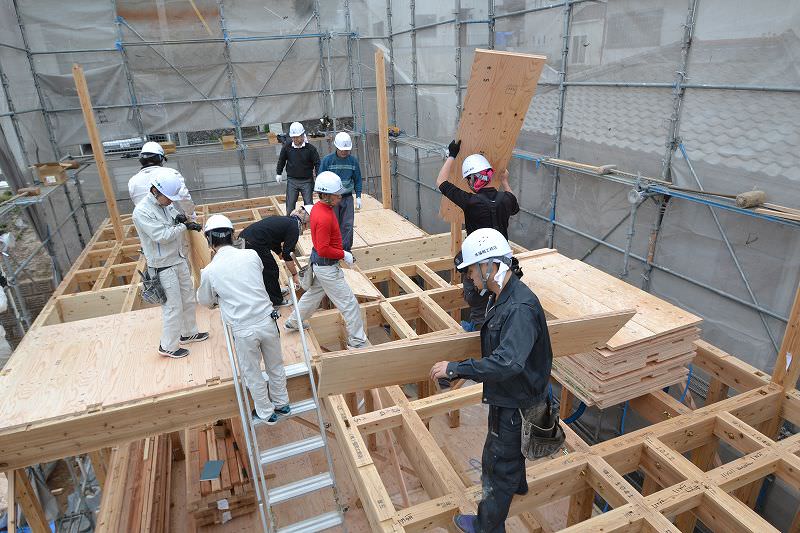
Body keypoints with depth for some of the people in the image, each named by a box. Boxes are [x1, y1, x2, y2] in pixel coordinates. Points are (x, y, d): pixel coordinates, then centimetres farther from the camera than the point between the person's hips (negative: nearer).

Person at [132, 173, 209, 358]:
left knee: (188, 299, 20)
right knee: (173, 307, 0)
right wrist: (184, 225, -17)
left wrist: (181, 219, -9)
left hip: (179, 260, 8)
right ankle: (168, 346, 17)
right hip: (163, 267, -8)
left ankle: (189, 333, 39)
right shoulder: (142, 211, -20)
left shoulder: (166, 204, 3)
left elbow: (178, 225, 14)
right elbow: (162, 236, -26)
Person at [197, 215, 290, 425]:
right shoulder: (252, 255, -4)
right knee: (275, 366, 23)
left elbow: (205, 301, 10)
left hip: (243, 330, -2)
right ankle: (281, 404, 42)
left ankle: (266, 413, 36)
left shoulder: (209, 271, -9)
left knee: (252, 374, 19)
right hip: (267, 320, 3)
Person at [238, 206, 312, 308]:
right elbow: (286, 254, -8)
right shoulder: (294, 228, -7)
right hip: (254, 245, -9)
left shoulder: (286, 220, 19)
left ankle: (275, 291, 42)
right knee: (271, 271, 9)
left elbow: (275, 244, 28)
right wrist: (294, 274, 2)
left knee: (268, 269, 25)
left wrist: (289, 261, 34)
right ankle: (276, 301, 24)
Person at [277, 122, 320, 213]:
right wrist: (279, 173, 13)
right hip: (291, 181, 2)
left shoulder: (310, 148, -9)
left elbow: (317, 163, -4)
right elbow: (281, 160, 13)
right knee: (290, 205, 9)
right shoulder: (287, 147, -3)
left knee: (309, 205, 5)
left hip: (307, 181, -2)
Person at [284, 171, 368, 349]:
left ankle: (293, 322, 48)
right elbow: (323, 249, -28)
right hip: (327, 266, -10)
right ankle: (356, 341, 11)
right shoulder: (324, 218, -29)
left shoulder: (318, 207, 2)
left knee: (314, 293, 30)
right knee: (349, 303, -1)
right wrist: (343, 254, -16)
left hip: (319, 262, 10)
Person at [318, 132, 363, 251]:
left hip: (348, 197, 2)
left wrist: (358, 197, 3)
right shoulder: (327, 160, -8)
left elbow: (357, 180, 9)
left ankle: (346, 249, 16)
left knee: (347, 225, 3)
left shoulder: (353, 160, 0)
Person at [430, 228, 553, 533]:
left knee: (497, 462, 12)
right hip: (509, 397, 9)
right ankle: (516, 484, 62)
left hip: (516, 405, -9)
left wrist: (455, 368, -38)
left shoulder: (521, 308, -34)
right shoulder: (503, 296, -2)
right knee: (510, 450, 33)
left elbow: (508, 362, -44)